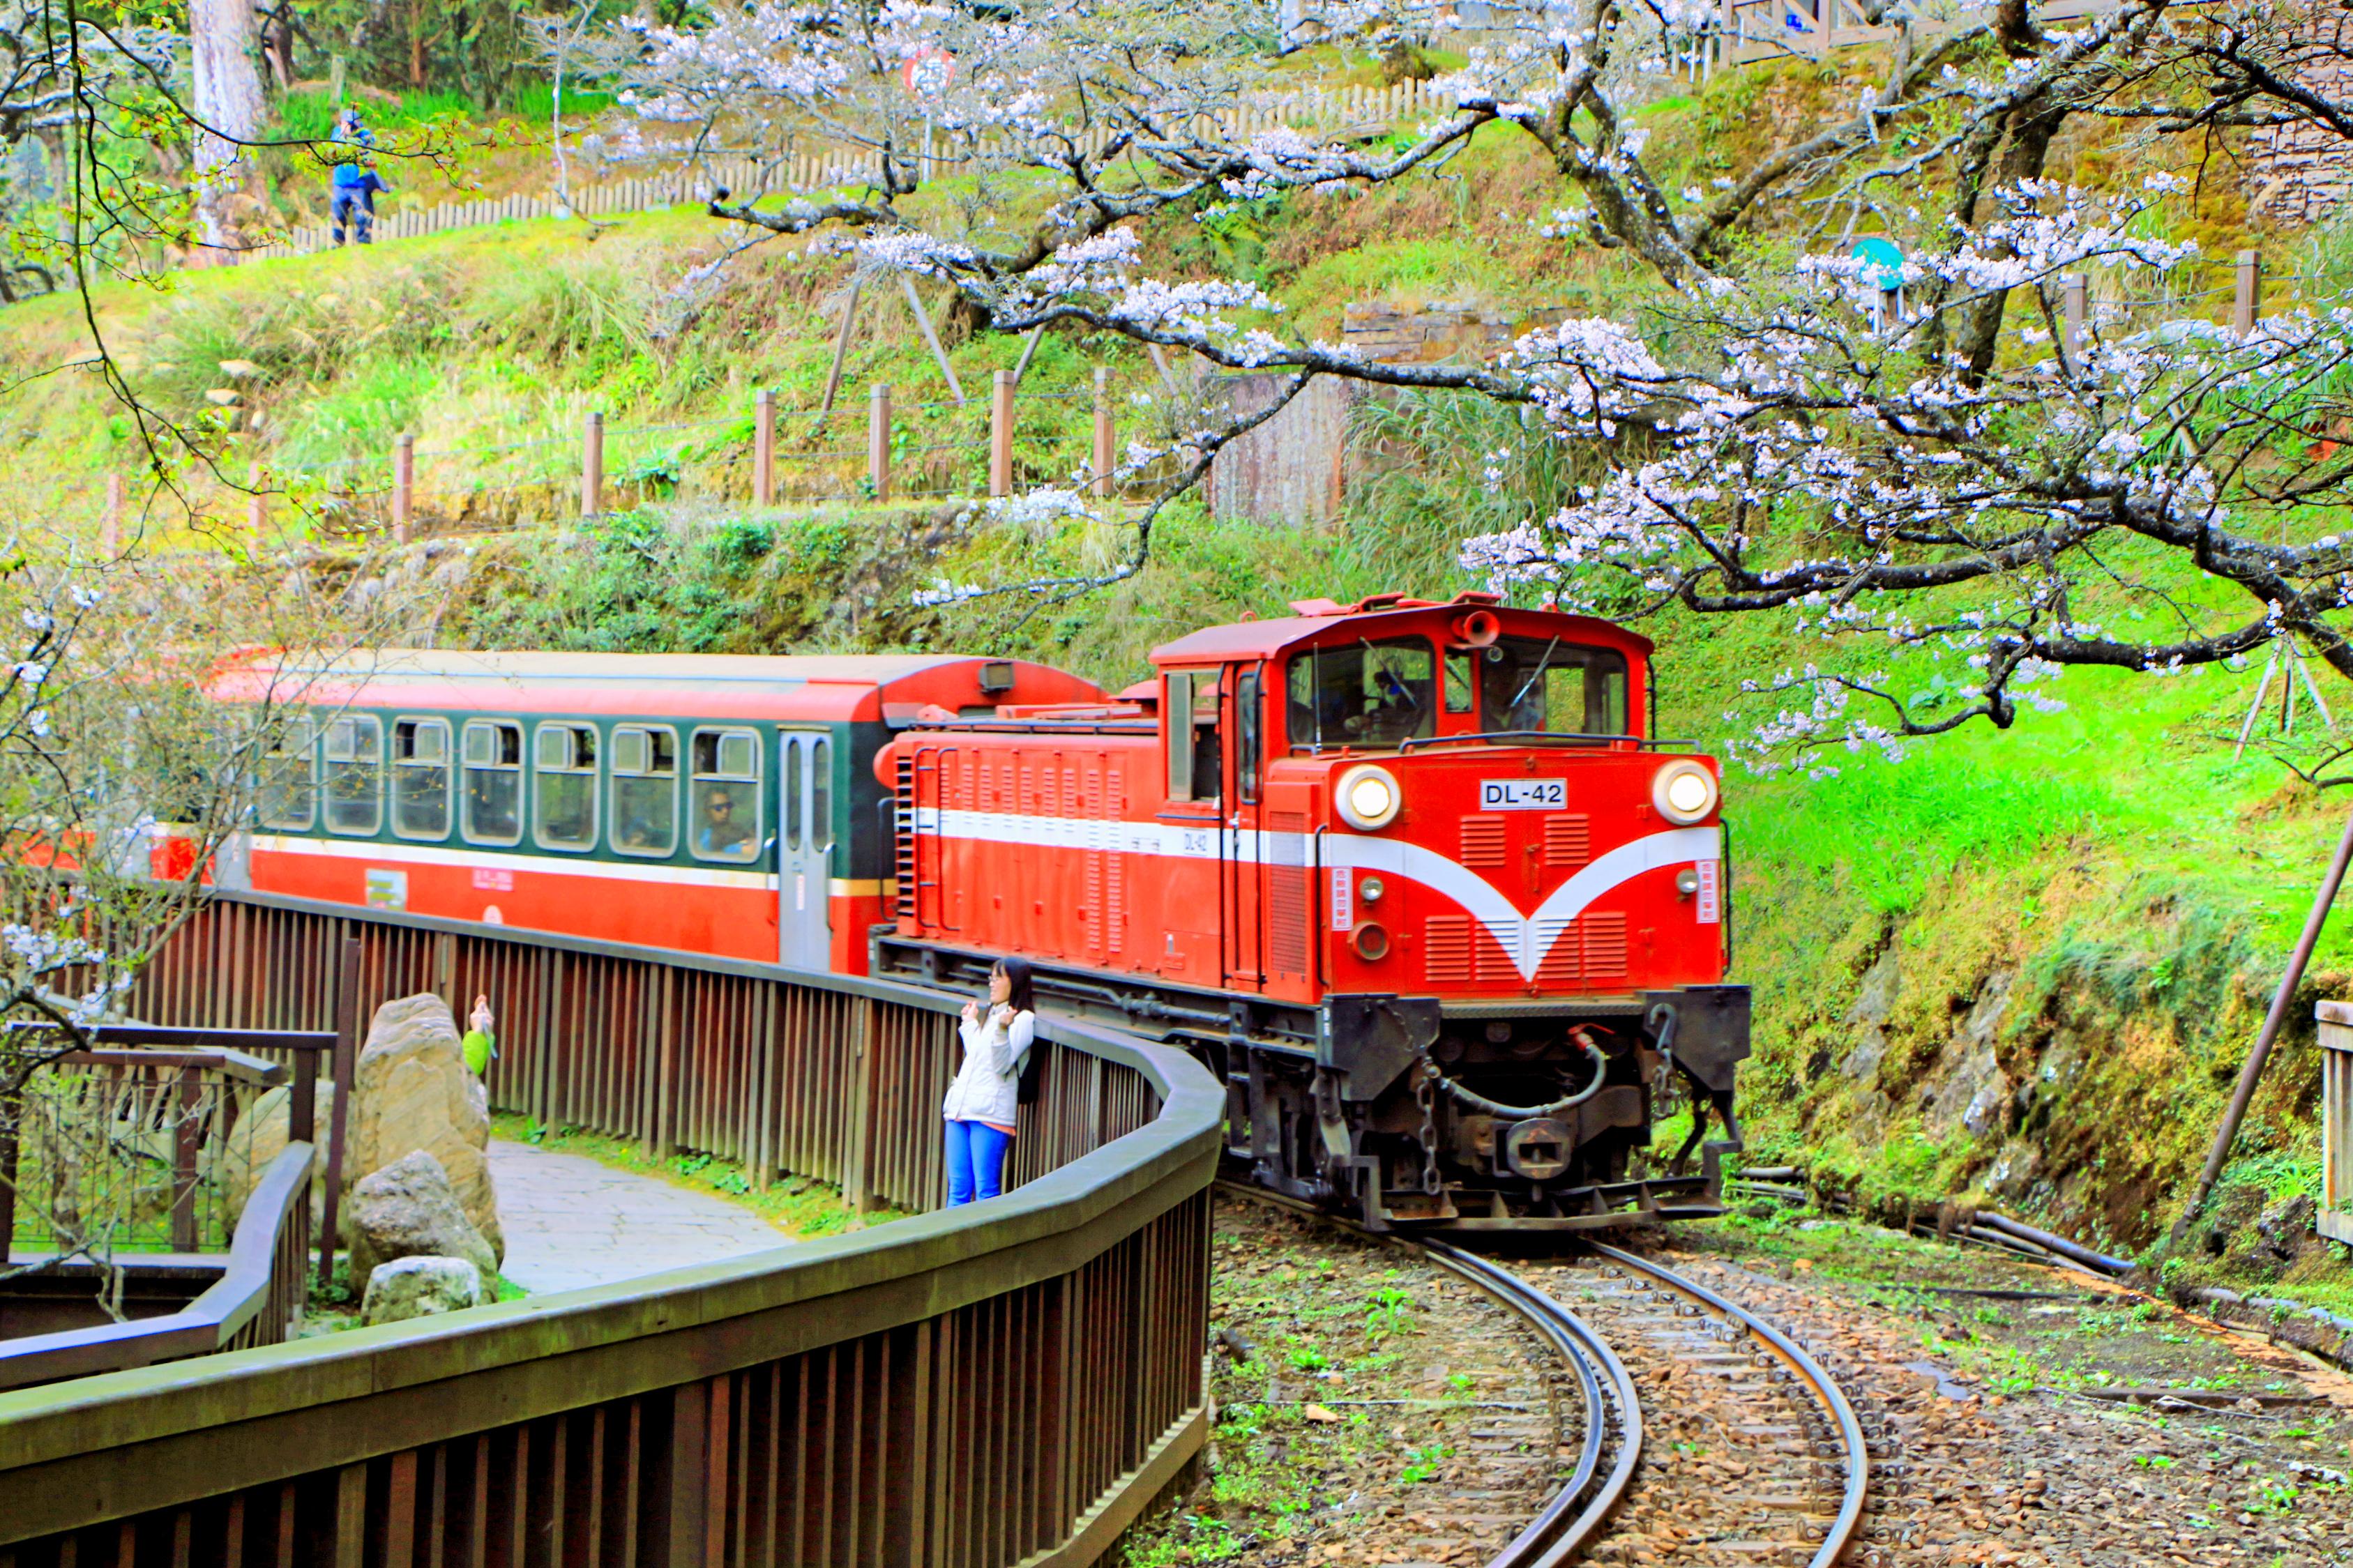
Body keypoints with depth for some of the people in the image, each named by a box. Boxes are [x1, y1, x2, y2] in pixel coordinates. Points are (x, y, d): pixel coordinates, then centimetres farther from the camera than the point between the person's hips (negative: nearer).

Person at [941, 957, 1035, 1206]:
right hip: (960, 1109, 8)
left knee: (986, 1190, -8)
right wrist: (970, 1023, 34)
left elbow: (1002, 1065, -13)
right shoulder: (991, 1015, 21)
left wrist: (1002, 1031, -27)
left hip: (990, 1112, -8)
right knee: (958, 1188, 7)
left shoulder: (1023, 1019, -3)